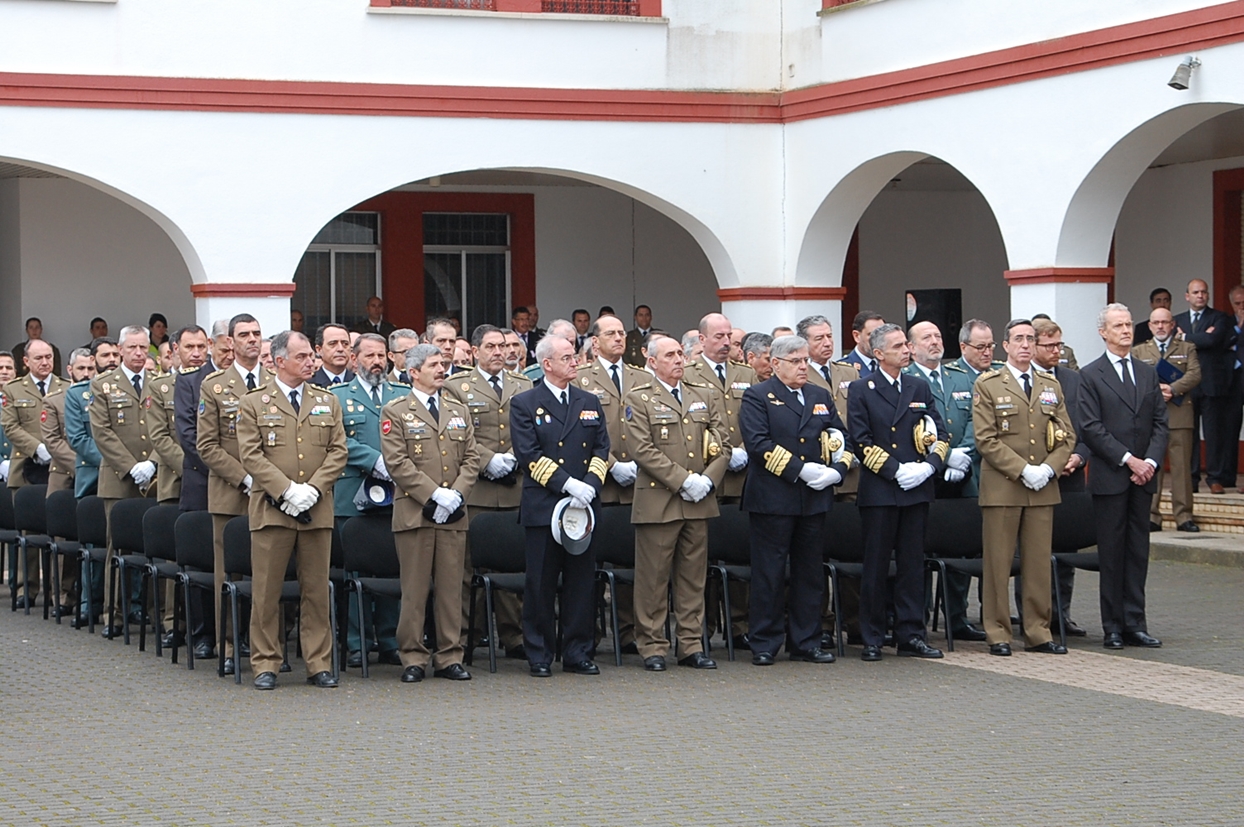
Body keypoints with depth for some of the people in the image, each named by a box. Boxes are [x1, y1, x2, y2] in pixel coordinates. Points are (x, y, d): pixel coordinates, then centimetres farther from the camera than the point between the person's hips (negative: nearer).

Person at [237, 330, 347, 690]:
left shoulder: (327, 402, 13)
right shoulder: (254, 403, 3)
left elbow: (338, 452, 7)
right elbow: (250, 455, -4)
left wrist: (313, 489, -8)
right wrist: (286, 491, -13)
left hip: (317, 511, 3)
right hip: (271, 509, -3)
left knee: (316, 590, 5)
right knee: (267, 591, -1)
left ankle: (319, 664, 11)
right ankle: (265, 664, 7)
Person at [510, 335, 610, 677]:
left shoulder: (590, 403, 14)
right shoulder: (524, 404, 0)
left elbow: (602, 449, 10)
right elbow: (529, 455, -8)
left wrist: (590, 484, -8)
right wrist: (567, 483, -16)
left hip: (582, 507, 4)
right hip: (543, 507, -4)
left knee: (581, 582, 5)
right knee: (540, 585, 0)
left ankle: (578, 653, 12)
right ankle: (539, 656, 8)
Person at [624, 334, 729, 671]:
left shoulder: (706, 396, 14)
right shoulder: (639, 399, 0)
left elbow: (723, 444, 9)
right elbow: (643, 450, -10)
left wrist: (707, 479, -7)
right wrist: (684, 481, -15)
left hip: (699, 503, 4)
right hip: (657, 501, -4)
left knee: (694, 578, 8)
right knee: (653, 579, -1)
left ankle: (692, 645, 14)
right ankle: (652, 647, 7)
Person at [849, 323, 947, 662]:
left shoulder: (919, 387, 13)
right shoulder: (861, 389, 0)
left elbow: (940, 433, 10)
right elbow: (861, 442, -6)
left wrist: (929, 465, -8)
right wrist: (896, 471, -13)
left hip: (917, 490, 4)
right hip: (878, 491, -4)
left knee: (913, 564, 6)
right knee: (876, 566, 1)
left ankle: (911, 635, 11)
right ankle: (871, 639, 8)